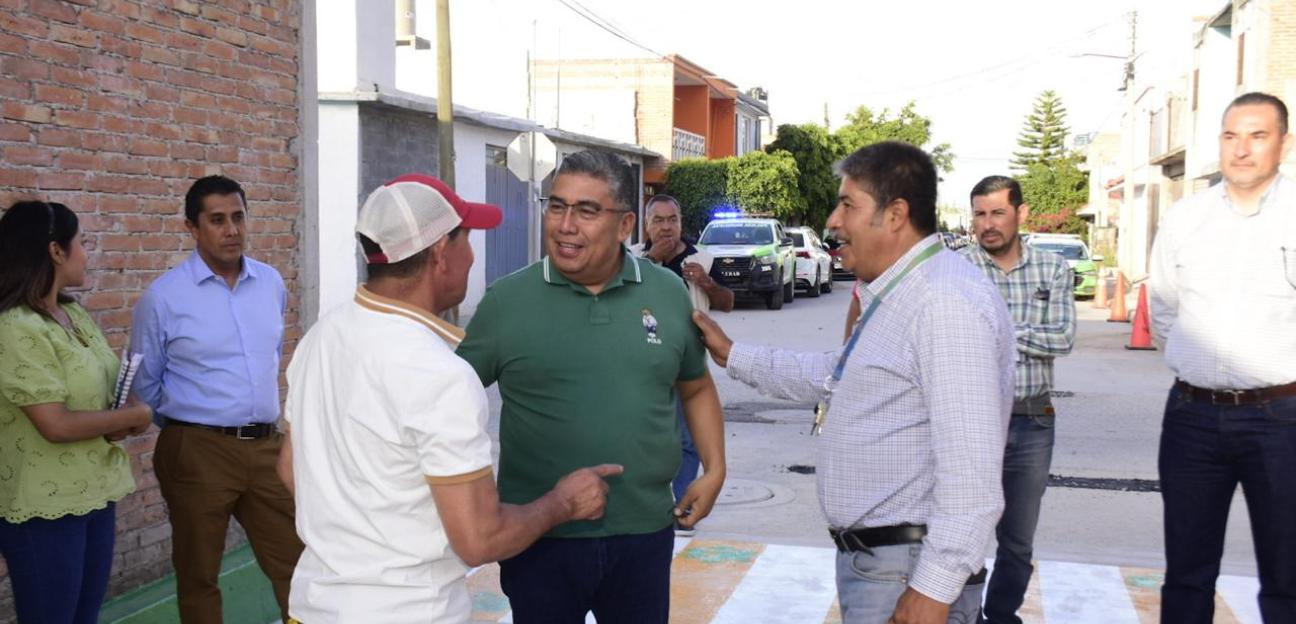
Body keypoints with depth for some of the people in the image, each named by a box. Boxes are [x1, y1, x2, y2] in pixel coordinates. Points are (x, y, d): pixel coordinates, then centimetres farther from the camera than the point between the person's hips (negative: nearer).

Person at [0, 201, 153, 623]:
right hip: (46, 506, -8)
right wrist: (134, 416, -10)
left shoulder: (74, 314, 7)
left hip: (94, 493, 8)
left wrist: (119, 423, -4)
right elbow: (56, 425, -24)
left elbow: (99, 390, 19)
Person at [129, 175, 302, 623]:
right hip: (199, 452, -3)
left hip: (266, 445, 4)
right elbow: (145, 384, 3)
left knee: (295, 564, 8)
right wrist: (186, 427, 10)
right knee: (199, 576, 11)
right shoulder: (163, 297, -8)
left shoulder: (271, 283, 4)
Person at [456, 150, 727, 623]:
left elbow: (696, 389, 14)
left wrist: (714, 470, 3)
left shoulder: (669, 294, 1)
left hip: (644, 532, 2)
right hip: (539, 536, -2)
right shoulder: (506, 300, -6)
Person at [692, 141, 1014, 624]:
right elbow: (834, 376, 27)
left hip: (907, 573, -10)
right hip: (865, 559, 10)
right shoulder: (893, 295, 13)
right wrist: (732, 356, 24)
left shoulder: (947, 303, -22)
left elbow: (970, 470, -27)